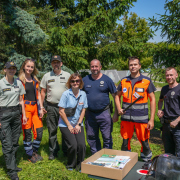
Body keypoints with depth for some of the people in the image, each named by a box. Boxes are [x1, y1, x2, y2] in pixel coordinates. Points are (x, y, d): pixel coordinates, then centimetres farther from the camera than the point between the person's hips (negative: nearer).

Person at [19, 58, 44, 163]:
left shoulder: (35, 80, 14)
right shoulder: (19, 80, -1)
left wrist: (41, 108, 7)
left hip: (35, 107, 5)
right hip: (25, 107, -5)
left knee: (39, 131, 3)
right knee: (27, 132, 1)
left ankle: (35, 152, 25)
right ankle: (30, 155, 17)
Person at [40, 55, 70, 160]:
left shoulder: (67, 75, 5)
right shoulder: (47, 76, 8)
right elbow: (43, 91, 11)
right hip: (51, 107, 1)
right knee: (52, 130, 7)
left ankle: (66, 151, 18)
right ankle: (53, 152, 19)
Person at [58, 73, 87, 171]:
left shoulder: (83, 94, 1)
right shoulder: (66, 94, -10)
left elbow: (83, 110, 6)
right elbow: (61, 111, -9)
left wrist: (78, 124, -3)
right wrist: (69, 125, -9)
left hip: (78, 124, 3)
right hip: (65, 125, -3)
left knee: (82, 144, -14)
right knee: (73, 145, -16)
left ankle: (80, 165, 12)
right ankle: (70, 165, 13)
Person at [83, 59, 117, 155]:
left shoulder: (106, 79, -3)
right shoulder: (85, 80, 4)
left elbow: (116, 96, -1)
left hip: (104, 113, -3)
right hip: (90, 114, 3)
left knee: (107, 137, 3)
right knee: (91, 137, 14)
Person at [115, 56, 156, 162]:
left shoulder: (147, 81, -1)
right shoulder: (124, 81, 7)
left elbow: (152, 100, -1)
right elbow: (118, 96, 18)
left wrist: (152, 119, -7)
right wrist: (119, 108, -1)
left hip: (141, 118, -2)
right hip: (126, 117, 3)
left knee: (144, 142, 3)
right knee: (125, 141, 13)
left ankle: (147, 161, 25)